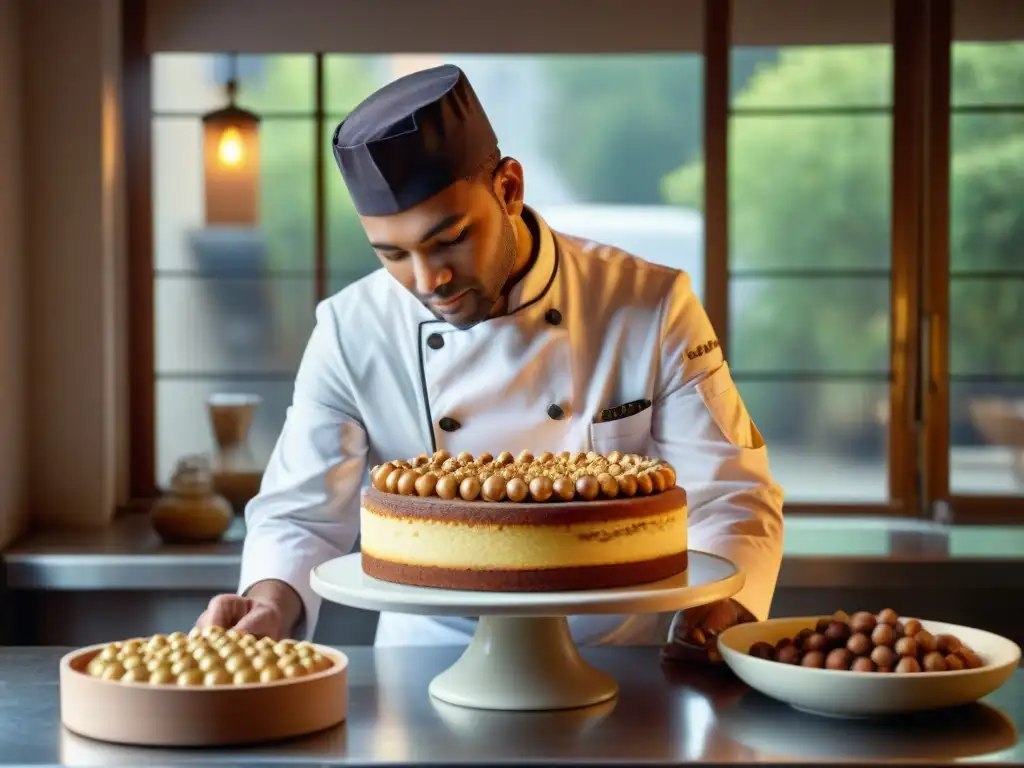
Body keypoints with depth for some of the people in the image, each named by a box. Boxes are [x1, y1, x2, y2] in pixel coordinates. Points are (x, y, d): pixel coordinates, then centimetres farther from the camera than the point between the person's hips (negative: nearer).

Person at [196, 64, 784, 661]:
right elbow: (302, 517, 2)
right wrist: (269, 605, -20)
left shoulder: (653, 308, -6)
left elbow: (728, 498, -4)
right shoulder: (351, 334, -4)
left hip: (623, 668, 1)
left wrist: (713, 619, -23)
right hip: (431, 669, -1)